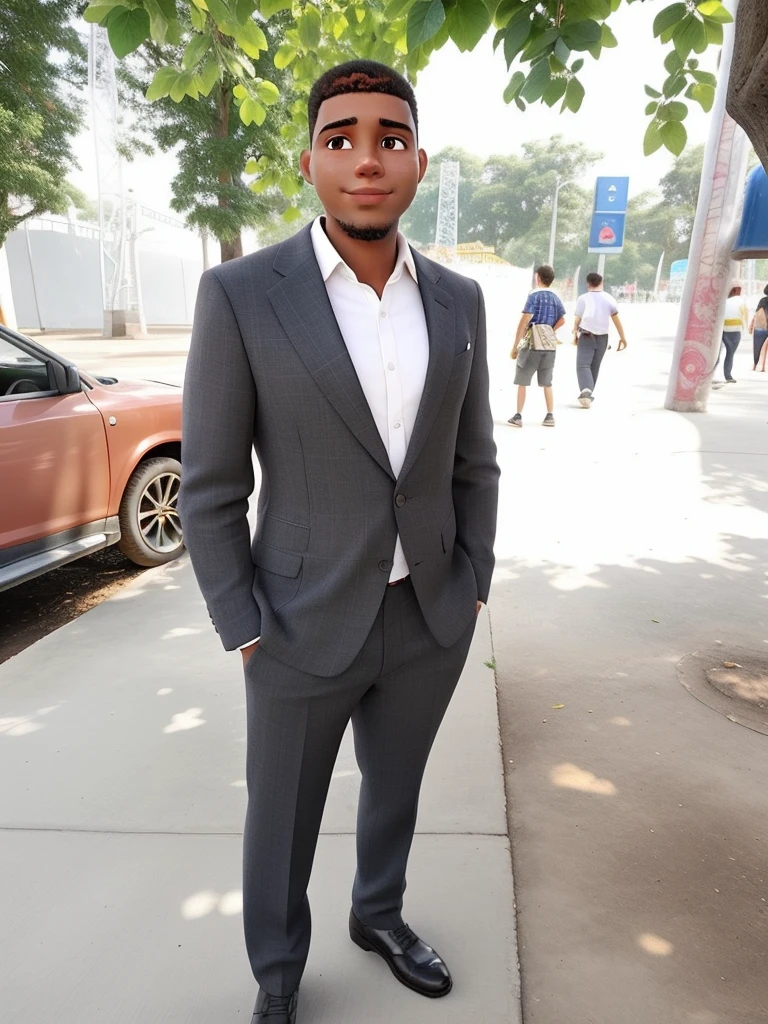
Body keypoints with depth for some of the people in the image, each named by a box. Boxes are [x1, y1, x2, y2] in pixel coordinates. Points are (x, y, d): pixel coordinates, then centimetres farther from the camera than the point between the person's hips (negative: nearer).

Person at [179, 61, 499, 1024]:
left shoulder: (458, 300, 1)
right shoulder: (240, 295, -13)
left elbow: (473, 460, 7)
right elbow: (211, 489, -10)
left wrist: (473, 586, 4)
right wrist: (245, 635, -9)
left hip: (432, 618, 4)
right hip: (306, 626, -3)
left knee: (395, 788, 26)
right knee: (282, 821, 19)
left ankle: (378, 915, 56)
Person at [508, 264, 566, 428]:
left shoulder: (534, 296, -9)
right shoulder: (555, 298, 10)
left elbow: (524, 321, -15)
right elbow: (561, 320, 17)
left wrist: (515, 346, -12)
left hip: (532, 343, -6)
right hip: (549, 345, 6)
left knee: (522, 381, 2)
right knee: (547, 382, 13)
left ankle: (518, 416, 1)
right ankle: (550, 416, 13)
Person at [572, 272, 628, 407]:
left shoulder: (583, 298, -4)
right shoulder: (608, 298, 4)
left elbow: (577, 319, -3)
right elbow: (616, 319, 1)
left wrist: (575, 335, 13)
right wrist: (622, 337, 6)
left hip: (586, 336, -3)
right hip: (602, 337, 4)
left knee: (583, 365, -8)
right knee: (594, 367, 15)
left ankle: (585, 391, -32)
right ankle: (588, 394, 23)